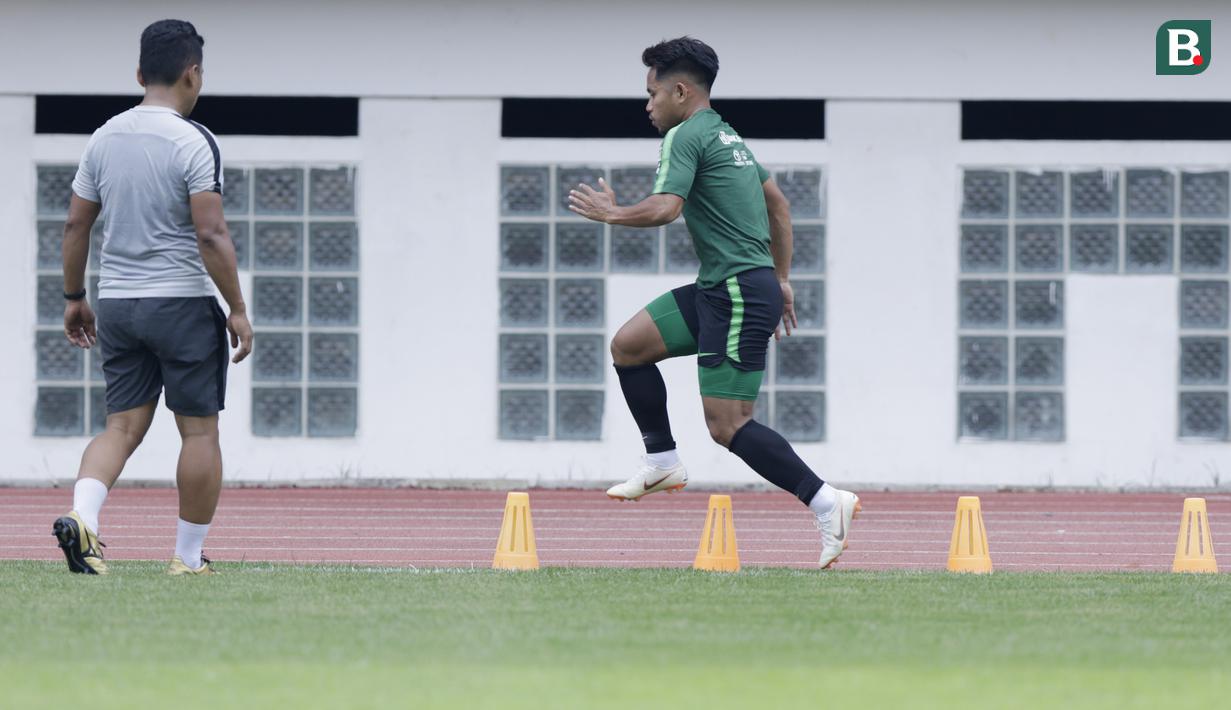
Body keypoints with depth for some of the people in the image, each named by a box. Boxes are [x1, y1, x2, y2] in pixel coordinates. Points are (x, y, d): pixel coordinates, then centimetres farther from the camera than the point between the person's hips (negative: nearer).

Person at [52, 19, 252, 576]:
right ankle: (189, 556, 7)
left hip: (117, 302, 5)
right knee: (199, 430, 5)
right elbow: (211, 235, -16)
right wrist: (237, 310, -10)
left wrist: (73, 297, 19)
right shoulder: (192, 142, -12)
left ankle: (81, 515, -18)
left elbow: (75, 224, 9)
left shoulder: (105, 139, 6)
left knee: (122, 426, 7)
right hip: (182, 301, -5)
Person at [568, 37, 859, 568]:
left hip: (738, 295, -10)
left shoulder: (686, 136, -10)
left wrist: (611, 213, -6)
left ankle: (826, 503, -14)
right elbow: (778, 204, 26)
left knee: (727, 425, -11)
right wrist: (781, 278, 29)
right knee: (628, 345, 13)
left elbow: (665, 207, -23)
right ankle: (663, 462, 16)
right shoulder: (728, 136, 19)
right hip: (717, 291, 10)